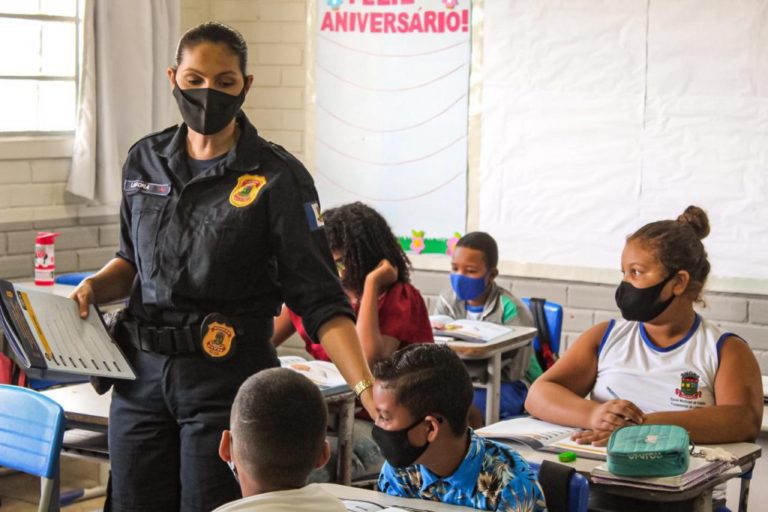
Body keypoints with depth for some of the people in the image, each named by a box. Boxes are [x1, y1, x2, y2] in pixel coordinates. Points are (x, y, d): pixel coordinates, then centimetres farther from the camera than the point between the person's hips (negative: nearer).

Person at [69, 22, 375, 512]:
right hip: (142, 373, 5)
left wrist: (366, 386, -24)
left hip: (226, 378, -4)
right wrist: (95, 287, -1)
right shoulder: (145, 161, 4)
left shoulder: (278, 176, -10)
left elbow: (319, 298, -13)